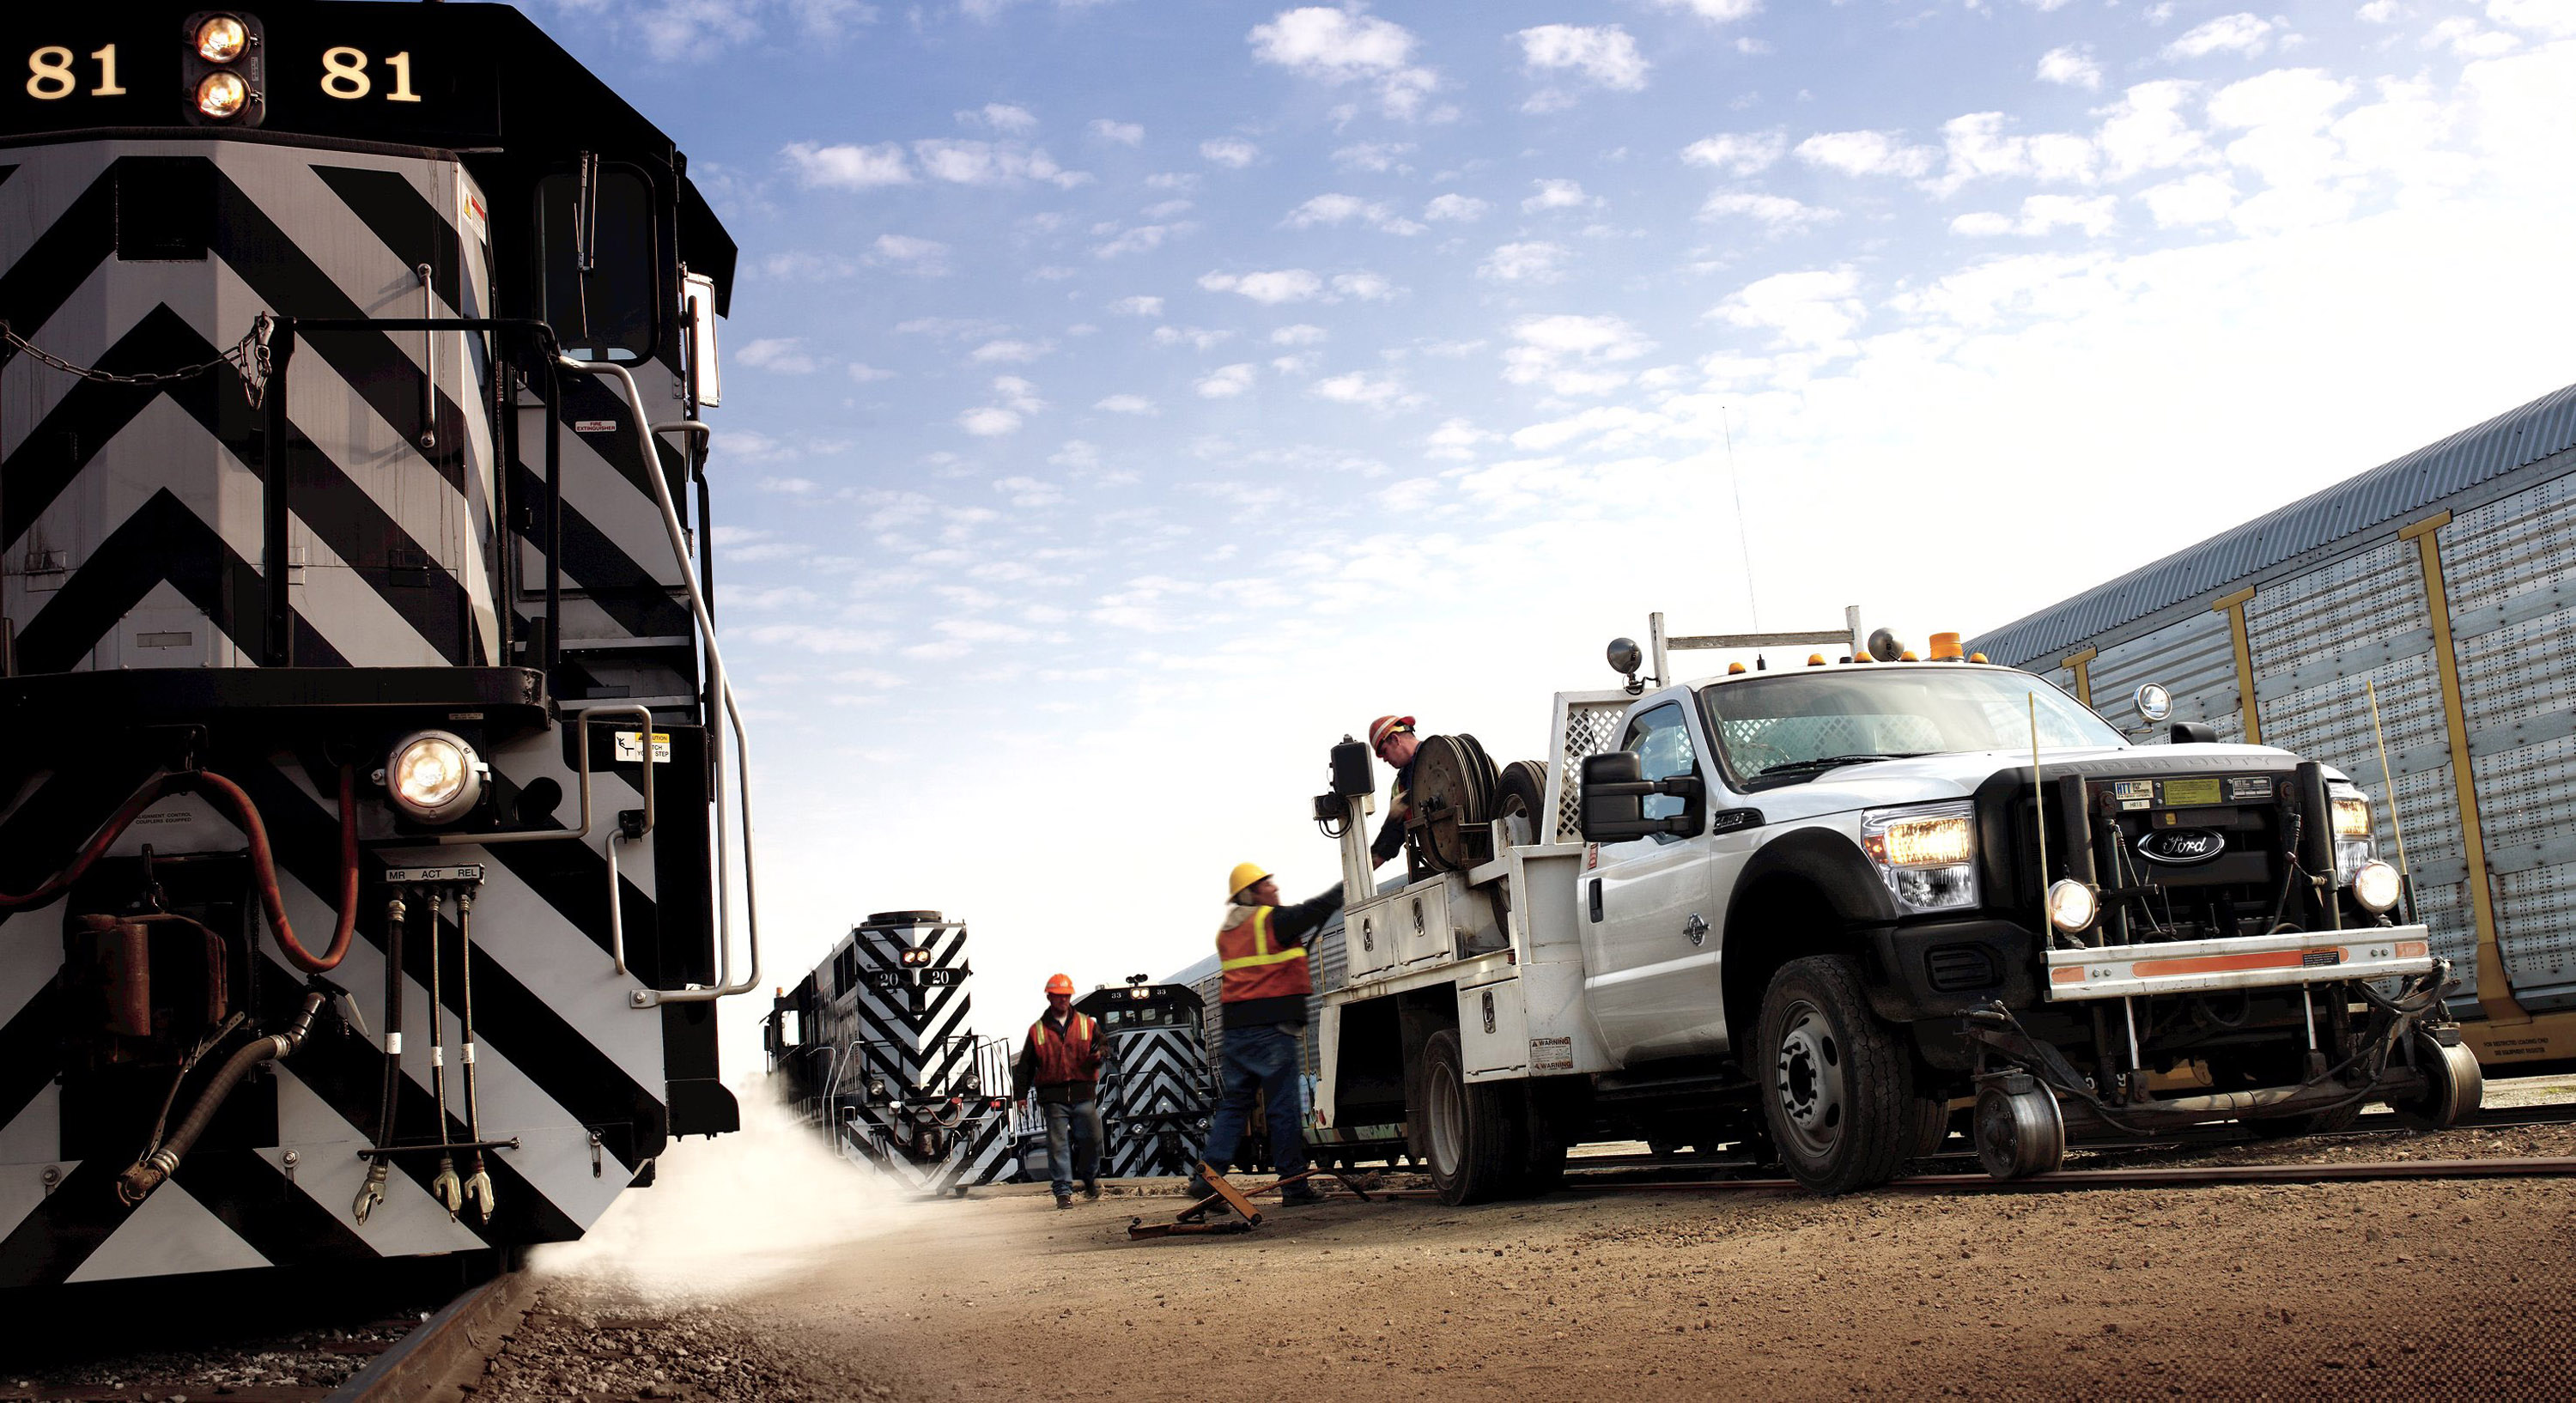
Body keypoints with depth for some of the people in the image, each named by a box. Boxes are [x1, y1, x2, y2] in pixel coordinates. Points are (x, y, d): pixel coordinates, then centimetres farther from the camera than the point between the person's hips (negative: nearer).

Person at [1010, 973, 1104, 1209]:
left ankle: (1090, 1180, 21)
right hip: (1053, 1097, -1)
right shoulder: (1038, 1030, 11)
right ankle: (1063, 1191, -1)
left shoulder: (1087, 1024, 13)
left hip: (1083, 1094, 1)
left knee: (1092, 1138, -4)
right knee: (1058, 1143, -4)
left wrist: (1098, 1055, -12)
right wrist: (1020, 1093, 9)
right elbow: (1025, 1065, 14)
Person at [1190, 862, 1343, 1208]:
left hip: (1235, 1028, 7)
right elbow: (1319, 908, -3)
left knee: (1233, 1104, 11)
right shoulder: (1272, 920, -7)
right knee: (1285, 1107, -2)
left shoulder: (1226, 932, 16)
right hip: (1271, 1026, -7)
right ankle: (1294, 1185, 2)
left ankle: (1208, 1176, 2)